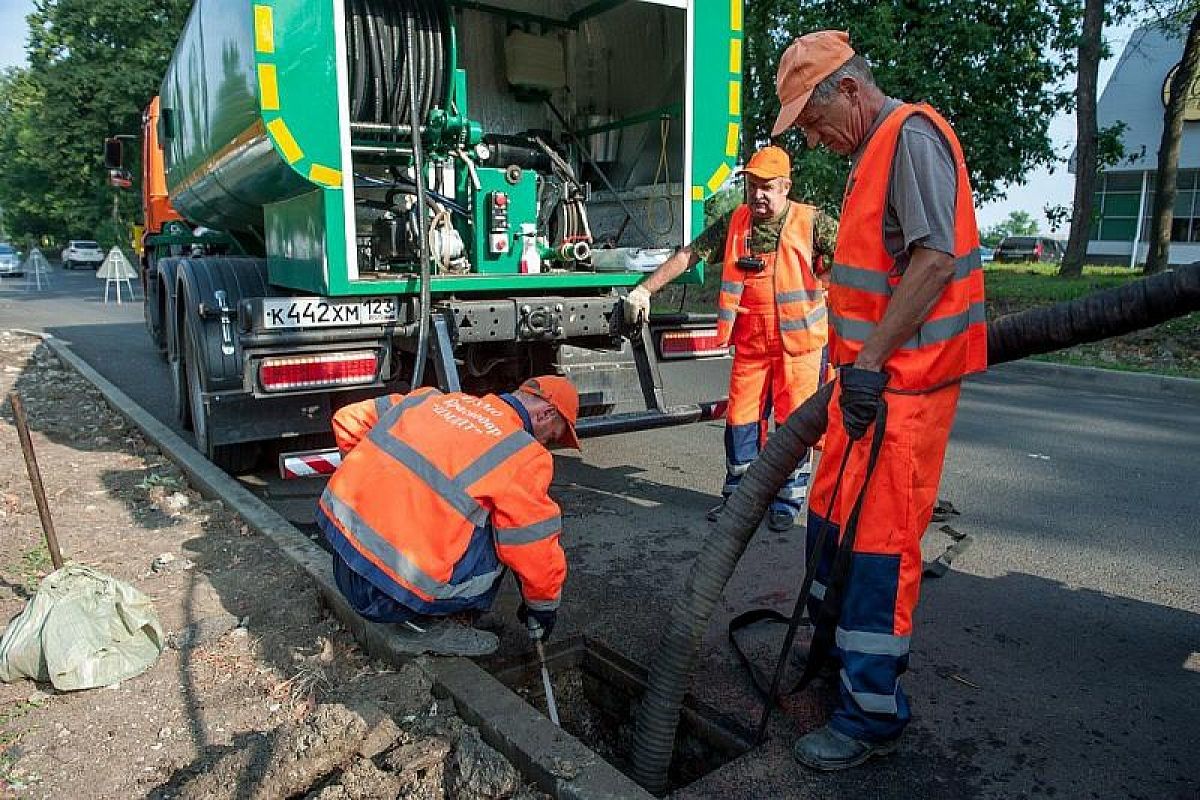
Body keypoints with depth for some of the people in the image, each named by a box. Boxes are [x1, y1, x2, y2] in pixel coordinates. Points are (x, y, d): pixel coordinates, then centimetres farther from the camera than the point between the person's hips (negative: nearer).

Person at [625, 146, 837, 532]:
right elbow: (688, 255, 3)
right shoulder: (733, 223, 4)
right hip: (750, 344, 3)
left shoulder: (811, 222, -4)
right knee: (741, 420, 7)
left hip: (798, 343, -2)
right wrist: (645, 289, -2)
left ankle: (787, 502, 18)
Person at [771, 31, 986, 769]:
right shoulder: (875, 153, 18)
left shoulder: (912, 137, -12)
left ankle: (872, 716, 8)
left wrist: (870, 361, -23)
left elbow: (936, 261, -22)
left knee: (878, 540, -5)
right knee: (831, 516, 17)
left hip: (902, 382, -10)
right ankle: (840, 648, 37)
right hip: (872, 376, 10)